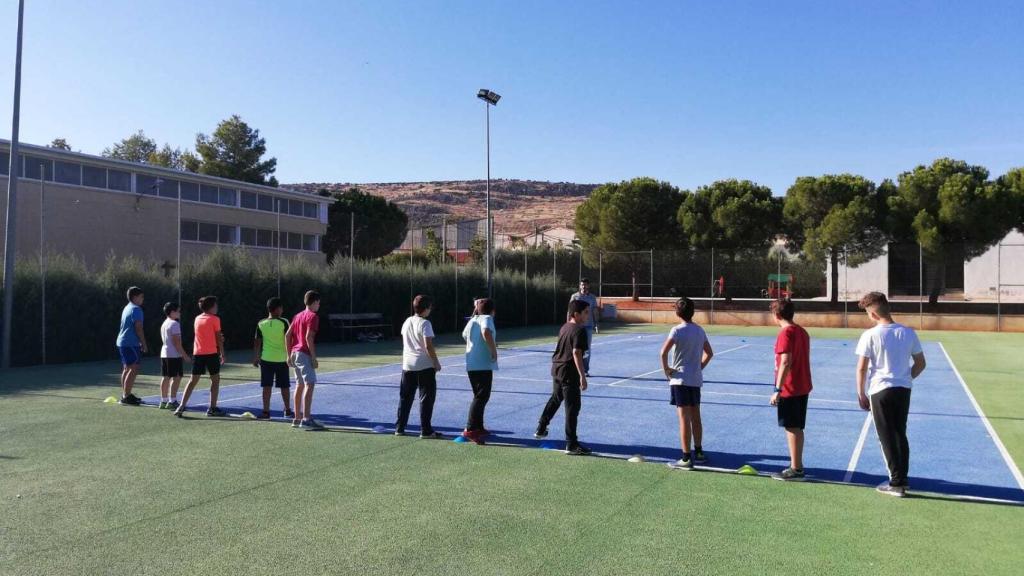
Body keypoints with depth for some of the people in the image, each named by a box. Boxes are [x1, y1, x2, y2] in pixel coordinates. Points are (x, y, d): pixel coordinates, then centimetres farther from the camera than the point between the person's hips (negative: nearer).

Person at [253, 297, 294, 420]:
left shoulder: (261, 324, 1)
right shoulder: (283, 323, -9)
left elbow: (257, 342, 4)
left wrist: (255, 358, 12)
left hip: (266, 359, 2)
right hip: (282, 359, -2)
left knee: (267, 386, 5)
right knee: (284, 386, 10)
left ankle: (266, 412, 4)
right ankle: (288, 411, 20)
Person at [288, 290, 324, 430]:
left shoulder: (298, 316, 17)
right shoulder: (313, 316, -9)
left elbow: (287, 335, 15)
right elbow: (309, 337, -18)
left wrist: (289, 354, 19)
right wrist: (314, 358, -16)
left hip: (295, 353, 9)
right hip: (305, 354, -9)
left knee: (300, 385, 14)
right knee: (310, 385, -12)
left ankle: (297, 419, 19)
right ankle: (306, 419, -18)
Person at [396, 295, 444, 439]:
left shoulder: (407, 322, 9)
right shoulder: (424, 323, -13)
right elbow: (428, 346, -17)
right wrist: (436, 362, -9)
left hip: (407, 365, 7)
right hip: (425, 365, -7)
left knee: (405, 397, 13)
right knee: (426, 398, 1)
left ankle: (399, 428, 17)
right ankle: (425, 430, 3)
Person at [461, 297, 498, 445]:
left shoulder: (472, 320, 13)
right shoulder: (487, 318, -8)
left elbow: (465, 336, 30)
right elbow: (486, 332, -29)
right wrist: (494, 350, -20)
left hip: (471, 364, 8)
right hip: (484, 364, -8)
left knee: (480, 396, 18)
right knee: (481, 397, -6)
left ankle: (478, 428, 24)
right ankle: (470, 429, -11)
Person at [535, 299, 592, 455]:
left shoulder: (564, 327, 10)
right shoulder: (580, 330, -17)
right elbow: (576, 353, -24)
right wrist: (582, 376, -24)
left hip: (556, 367, 9)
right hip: (569, 372, -9)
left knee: (555, 399, 28)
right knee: (573, 407, -4)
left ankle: (541, 429, 41)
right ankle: (571, 445, -2)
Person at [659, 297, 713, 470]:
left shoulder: (677, 330, -13)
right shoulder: (699, 330, 7)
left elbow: (664, 352, -23)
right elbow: (709, 353, 17)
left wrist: (666, 369, -10)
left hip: (680, 379, -7)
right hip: (696, 379, 7)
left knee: (684, 418, -5)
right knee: (695, 417, 17)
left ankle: (686, 459, -2)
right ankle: (698, 453, 27)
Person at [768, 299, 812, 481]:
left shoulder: (785, 333, -16)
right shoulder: (802, 331, 11)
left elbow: (785, 363, -23)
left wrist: (778, 390, -22)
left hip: (790, 390, -9)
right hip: (803, 387, 9)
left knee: (792, 428, -2)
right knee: (797, 428, 16)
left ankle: (795, 470, 3)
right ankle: (797, 465, 24)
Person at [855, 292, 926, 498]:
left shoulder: (870, 335, -12)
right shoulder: (908, 333, 2)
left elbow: (861, 368, -11)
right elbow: (920, 364, 8)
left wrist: (860, 394, -1)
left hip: (880, 390, -5)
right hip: (904, 389, 5)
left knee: (887, 438, 5)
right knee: (901, 435, 18)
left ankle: (896, 483, 9)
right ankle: (902, 479, 24)